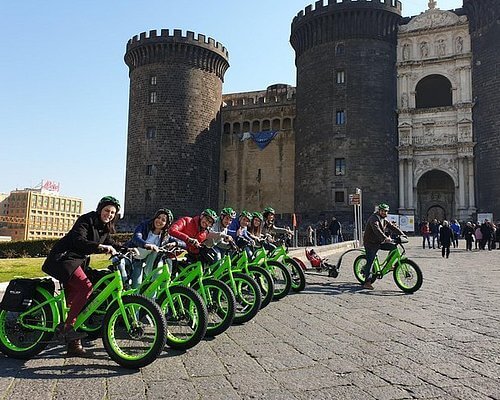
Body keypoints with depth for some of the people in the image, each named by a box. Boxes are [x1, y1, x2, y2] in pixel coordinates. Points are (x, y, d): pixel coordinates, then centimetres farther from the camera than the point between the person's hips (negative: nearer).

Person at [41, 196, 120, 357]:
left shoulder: (105, 228, 11)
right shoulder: (86, 220, -14)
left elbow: (110, 244, 19)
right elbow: (79, 241, -27)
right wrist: (100, 247, -40)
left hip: (77, 261, 8)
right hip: (63, 258, -8)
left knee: (73, 299, 6)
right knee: (86, 286, -27)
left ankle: (73, 344, 9)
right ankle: (66, 326, -21)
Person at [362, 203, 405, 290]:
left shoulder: (384, 220, 12)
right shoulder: (374, 218, -17)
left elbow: (392, 227, 6)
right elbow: (376, 229, -33)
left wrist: (401, 234, -8)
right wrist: (385, 238, -45)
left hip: (379, 242, 8)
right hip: (370, 243, -8)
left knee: (393, 246, -7)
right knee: (370, 262, -8)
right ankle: (367, 282, -5)